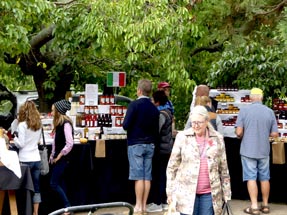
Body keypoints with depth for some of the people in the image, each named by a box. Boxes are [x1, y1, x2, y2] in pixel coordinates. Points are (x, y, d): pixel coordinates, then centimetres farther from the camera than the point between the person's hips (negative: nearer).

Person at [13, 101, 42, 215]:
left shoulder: (22, 125, -11)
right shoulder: (38, 125, 7)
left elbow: (20, 144, -11)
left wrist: (15, 137, 5)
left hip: (25, 160, -5)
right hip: (36, 159, 5)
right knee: (36, 187, 8)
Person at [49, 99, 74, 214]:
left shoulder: (66, 124, -17)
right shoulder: (58, 124, 10)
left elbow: (70, 144, -22)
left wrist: (60, 155, -16)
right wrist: (52, 155, 10)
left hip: (63, 158, -9)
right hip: (58, 158, 9)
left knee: (53, 184, -7)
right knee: (60, 183, 11)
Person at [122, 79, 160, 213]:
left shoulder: (134, 105, -11)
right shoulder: (154, 108, 6)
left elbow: (126, 125, -14)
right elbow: (156, 130, 10)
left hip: (135, 144, -5)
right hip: (150, 144, 5)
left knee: (138, 176, -4)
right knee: (147, 176, 6)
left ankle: (138, 206, -2)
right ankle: (144, 205, 11)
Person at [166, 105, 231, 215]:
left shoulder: (217, 138, 4)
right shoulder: (182, 137, 0)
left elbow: (223, 168, 9)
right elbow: (172, 166, 3)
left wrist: (226, 192, 8)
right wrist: (170, 192, 0)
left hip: (209, 193, 1)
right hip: (187, 193, -1)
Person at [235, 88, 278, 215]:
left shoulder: (244, 110, -8)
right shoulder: (270, 112, -1)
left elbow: (239, 132, -12)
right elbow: (274, 134, 1)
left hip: (248, 150, -2)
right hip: (264, 151, 3)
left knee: (251, 178, 2)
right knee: (264, 178, 13)